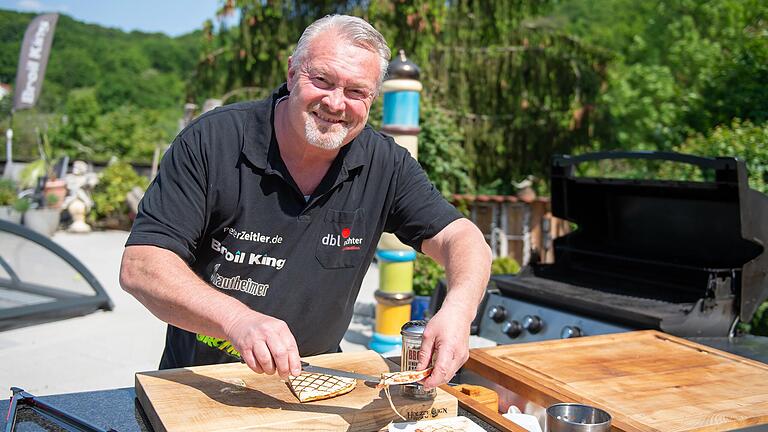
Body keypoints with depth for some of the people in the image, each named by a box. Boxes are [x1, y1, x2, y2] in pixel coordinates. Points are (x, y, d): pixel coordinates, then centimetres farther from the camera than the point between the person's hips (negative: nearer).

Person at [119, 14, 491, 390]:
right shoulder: (212, 141, -16)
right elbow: (139, 265, -20)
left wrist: (457, 310, -32)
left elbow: (463, 239, -8)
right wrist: (237, 320, -38)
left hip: (313, 384, 2)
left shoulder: (384, 164, -6)